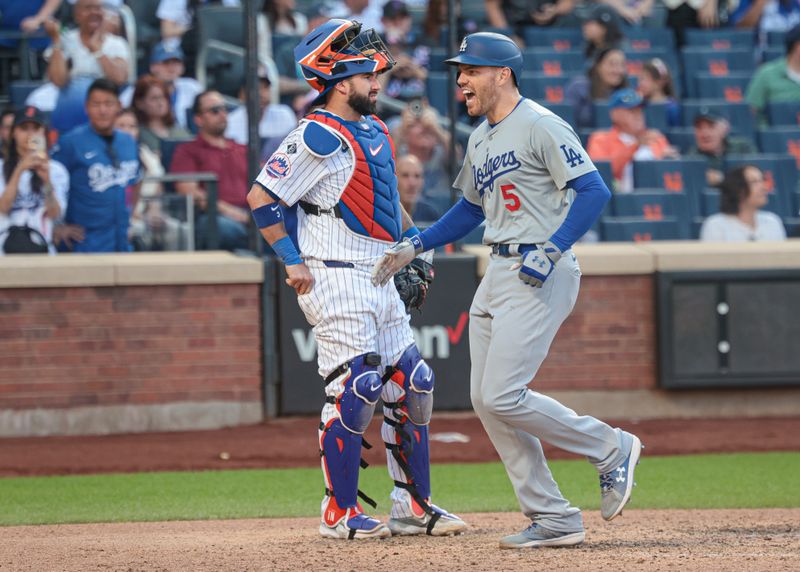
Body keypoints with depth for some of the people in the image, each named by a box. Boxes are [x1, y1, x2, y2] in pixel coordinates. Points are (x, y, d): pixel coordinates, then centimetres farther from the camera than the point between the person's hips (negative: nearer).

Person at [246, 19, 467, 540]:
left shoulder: (374, 131, 14)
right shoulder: (317, 137, -14)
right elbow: (261, 197, -15)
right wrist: (293, 262, -15)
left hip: (381, 279, 9)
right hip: (336, 279, -9)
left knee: (411, 386, 9)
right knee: (354, 390, -10)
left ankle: (414, 506, 18)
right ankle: (339, 514, -1)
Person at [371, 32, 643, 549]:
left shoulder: (539, 126, -12)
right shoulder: (480, 140, 16)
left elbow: (593, 190, -18)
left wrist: (551, 251, -26)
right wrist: (415, 246, 20)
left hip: (542, 274, -10)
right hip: (499, 274, 10)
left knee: (503, 397, -16)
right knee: (486, 400, 6)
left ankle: (611, 448, 2)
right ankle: (554, 519, 10)